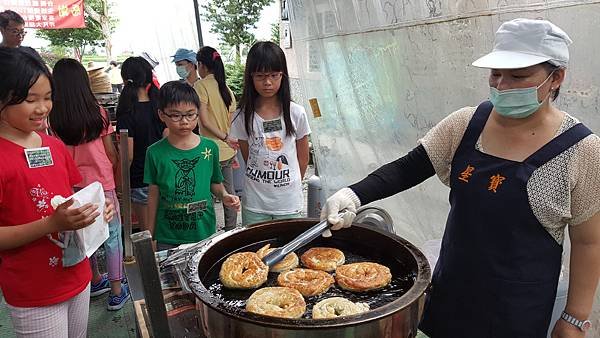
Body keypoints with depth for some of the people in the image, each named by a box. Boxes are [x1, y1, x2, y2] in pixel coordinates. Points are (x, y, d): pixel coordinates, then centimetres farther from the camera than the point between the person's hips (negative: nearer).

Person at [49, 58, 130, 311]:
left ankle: (95, 281, 37)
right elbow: (110, 152, -5)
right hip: (101, 182, -3)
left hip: (74, 185, 3)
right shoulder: (97, 112, -10)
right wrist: (116, 172, 11)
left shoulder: (54, 118, -6)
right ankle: (116, 292, 14)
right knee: (112, 236, 8)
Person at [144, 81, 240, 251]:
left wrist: (224, 195, -11)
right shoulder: (155, 152, -6)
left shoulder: (210, 147, -4)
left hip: (205, 233, 1)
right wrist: (150, 237, 5)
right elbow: (153, 195, 2)